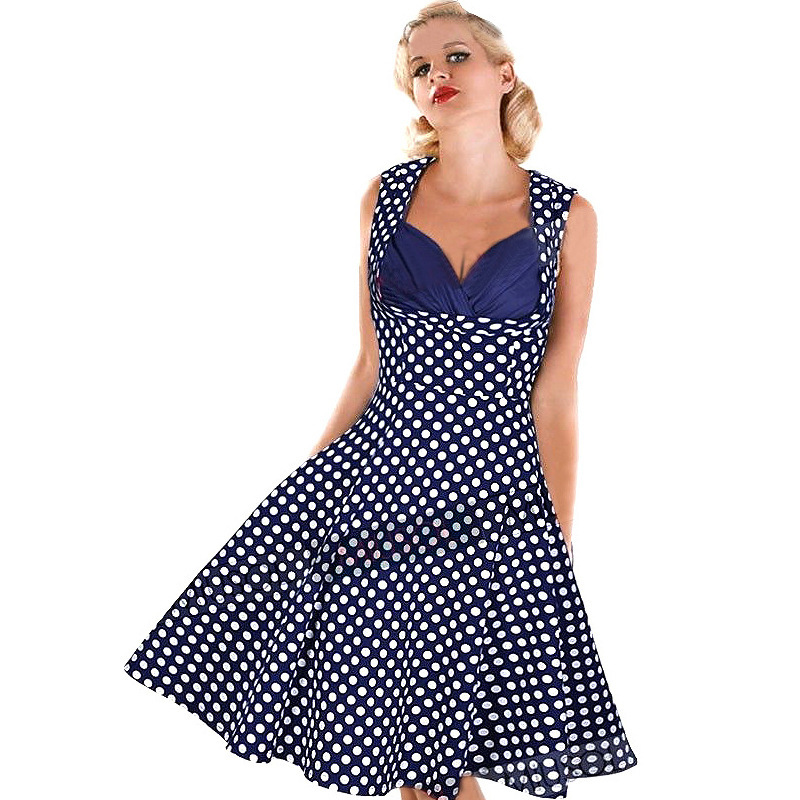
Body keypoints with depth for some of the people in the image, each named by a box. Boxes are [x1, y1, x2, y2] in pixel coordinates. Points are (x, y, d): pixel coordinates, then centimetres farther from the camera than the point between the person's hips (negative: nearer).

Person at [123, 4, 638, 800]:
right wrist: (311, 479, 9)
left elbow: (554, 396, -1)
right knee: (381, 708, 8)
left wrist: (561, 542, -3)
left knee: (461, 716, 6)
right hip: (381, 477, 2)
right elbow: (370, 365, 8)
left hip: (496, 494, -2)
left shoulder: (565, 217, -2)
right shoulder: (386, 195, 4)